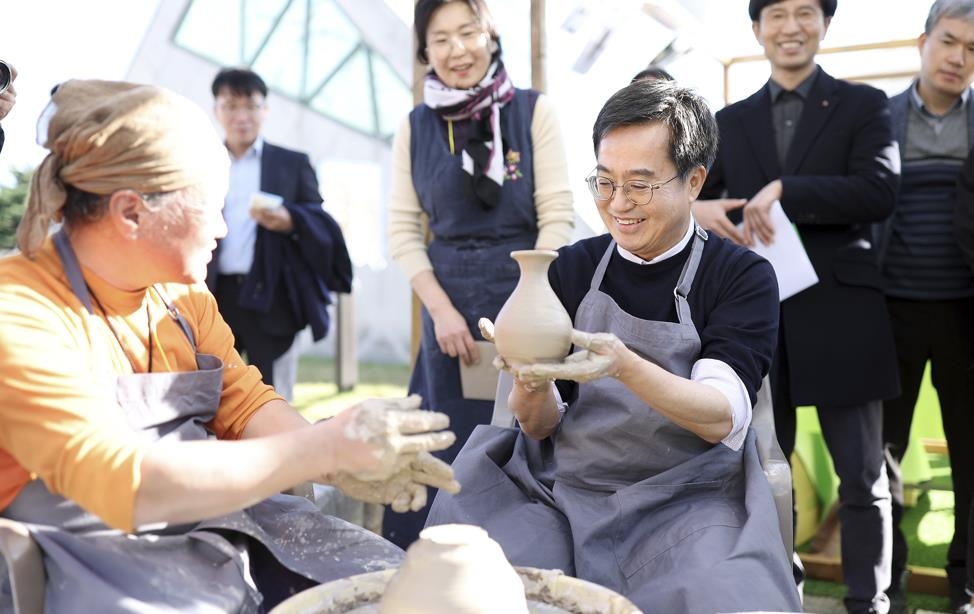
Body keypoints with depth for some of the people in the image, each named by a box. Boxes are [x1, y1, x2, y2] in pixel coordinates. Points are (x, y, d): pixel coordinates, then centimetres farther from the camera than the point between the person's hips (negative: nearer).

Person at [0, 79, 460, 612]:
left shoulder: (181, 292, 6)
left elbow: (244, 404, 4)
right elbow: (123, 485, -29)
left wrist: (343, 463, -16)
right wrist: (329, 446, -30)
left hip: (221, 526, 7)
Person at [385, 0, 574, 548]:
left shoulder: (534, 111, -1)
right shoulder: (415, 127, 6)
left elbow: (557, 218, -5)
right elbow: (403, 231, 5)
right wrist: (441, 310, -7)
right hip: (449, 306, 2)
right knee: (452, 448, 7)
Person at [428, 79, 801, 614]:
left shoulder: (743, 277, -1)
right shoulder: (571, 269, 6)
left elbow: (722, 420, -14)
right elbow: (539, 428, 4)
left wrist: (623, 365, -30)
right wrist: (532, 385, -18)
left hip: (686, 502, -2)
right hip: (562, 490, 2)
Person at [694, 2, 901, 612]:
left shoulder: (863, 105, 5)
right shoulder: (732, 121, 13)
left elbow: (880, 191, -10)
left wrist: (784, 190, -16)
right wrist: (697, 209, -11)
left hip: (839, 315, -2)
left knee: (862, 475, 3)